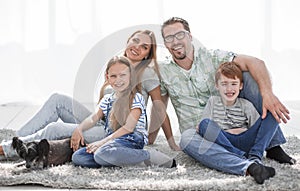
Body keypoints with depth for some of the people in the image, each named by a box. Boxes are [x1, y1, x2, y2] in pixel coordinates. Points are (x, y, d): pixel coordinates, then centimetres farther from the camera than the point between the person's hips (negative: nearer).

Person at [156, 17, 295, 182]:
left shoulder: (212, 57, -6)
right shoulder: (163, 72, 2)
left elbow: (255, 63, -18)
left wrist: (267, 94, -36)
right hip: (201, 134, -1)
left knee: (248, 75, -17)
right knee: (187, 139, -38)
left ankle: (273, 147, -20)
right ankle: (247, 167, -54)